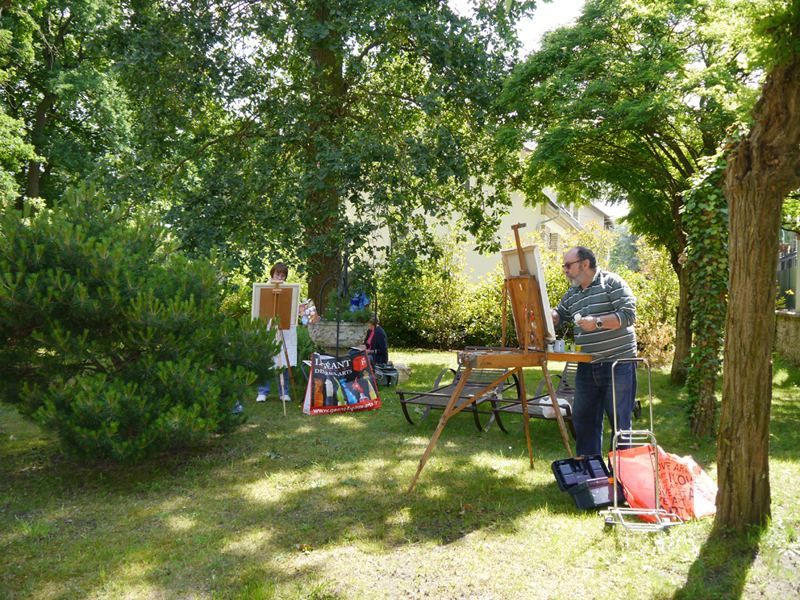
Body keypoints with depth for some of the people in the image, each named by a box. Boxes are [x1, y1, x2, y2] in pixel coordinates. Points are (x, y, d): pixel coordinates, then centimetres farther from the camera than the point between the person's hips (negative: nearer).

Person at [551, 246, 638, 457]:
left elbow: (628, 314, -13)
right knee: (583, 417, 11)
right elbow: (559, 315, 24)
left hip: (618, 364, -6)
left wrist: (597, 322, -19)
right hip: (587, 367, 7)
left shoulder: (612, 283, -5)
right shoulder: (572, 294, 15)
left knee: (619, 420, 0)